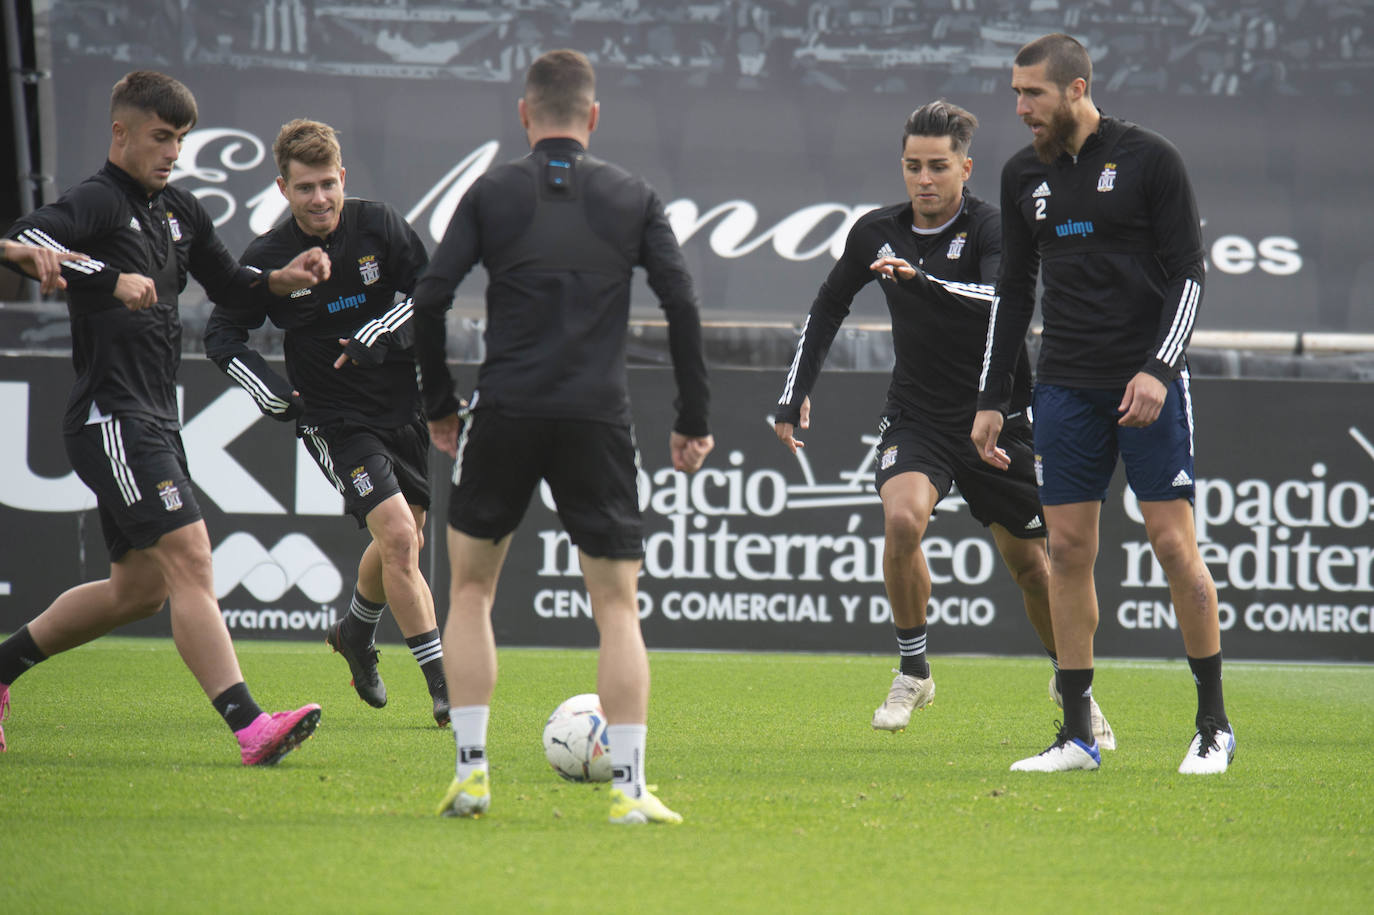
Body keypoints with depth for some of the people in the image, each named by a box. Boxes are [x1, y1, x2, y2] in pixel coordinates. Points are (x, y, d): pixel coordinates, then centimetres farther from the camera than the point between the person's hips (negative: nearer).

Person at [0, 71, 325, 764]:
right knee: (189, 559, -19)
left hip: (154, 423, 10)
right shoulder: (98, 201, -10)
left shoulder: (178, 211, 17)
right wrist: (111, 278, -33)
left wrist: (283, 280, 8)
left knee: (139, 590, 15)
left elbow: (227, 285, 27)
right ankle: (249, 728, -26)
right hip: (111, 417, -10)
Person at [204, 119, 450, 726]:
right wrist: (269, 392, -13)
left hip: (403, 404, 3)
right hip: (334, 420, -3)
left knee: (401, 544, 14)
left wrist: (382, 335, -16)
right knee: (398, 537, -18)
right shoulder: (267, 259, -9)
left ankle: (355, 631, 45)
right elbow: (222, 337, 1)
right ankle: (440, 679, -12)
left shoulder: (379, 227, -6)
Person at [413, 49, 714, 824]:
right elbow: (682, 304, 1)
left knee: (471, 589, 16)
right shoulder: (633, 198, 6)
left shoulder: (493, 194, 4)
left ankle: (471, 770, 9)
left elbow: (431, 300, -2)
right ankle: (630, 788, -5)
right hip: (600, 415, 0)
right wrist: (694, 422, 6)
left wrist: (440, 405, 10)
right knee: (617, 606, 5)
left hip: (506, 412, 0)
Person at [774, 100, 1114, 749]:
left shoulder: (989, 229, -14)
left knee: (1027, 563, 7)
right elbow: (828, 308, 16)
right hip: (916, 419, 2)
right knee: (902, 520, -26)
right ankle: (912, 672, -9)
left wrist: (924, 279, -46)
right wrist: (795, 394, 11)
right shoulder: (876, 233, 0)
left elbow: (1006, 298, -34)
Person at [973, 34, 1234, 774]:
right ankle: (1077, 736, 3)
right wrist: (991, 399, 13)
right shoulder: (1025, 175, 10)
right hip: (1065, 387, 5)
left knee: (1173, 541, -7)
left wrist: (1158, 368, -18)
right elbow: (1013, 291, 17)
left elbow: (1188, 275, -6)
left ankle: (1213, 725, 2)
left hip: (1148, 384, -5)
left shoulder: (1148, 160, -4)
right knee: (1067, 550, 0)